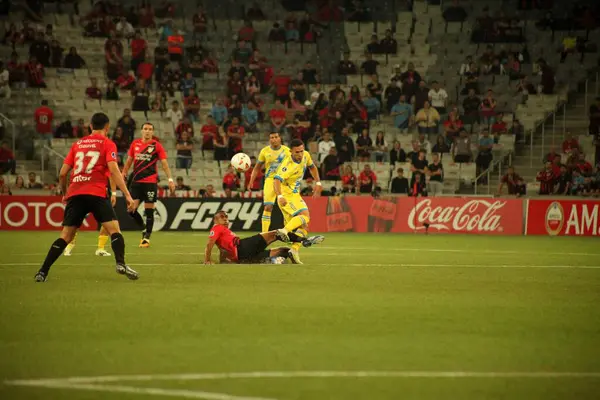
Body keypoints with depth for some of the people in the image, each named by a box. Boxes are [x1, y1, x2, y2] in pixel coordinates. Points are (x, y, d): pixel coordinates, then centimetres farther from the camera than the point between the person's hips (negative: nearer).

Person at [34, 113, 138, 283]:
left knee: (65, 236, 9)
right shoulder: (107, 144, 8)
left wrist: (64, 194, 35)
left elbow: (63, 173, 18)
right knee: (114, 229, -4)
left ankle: (42, 272, 2)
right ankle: (121, 264, -26)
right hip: (96, 192, -4)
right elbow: (114, 170, -7)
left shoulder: (78, 144, 21)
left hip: (75, 194, 4)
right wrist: (127, 195, -10)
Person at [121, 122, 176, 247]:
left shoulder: (157, 145, -2)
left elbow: (164, 163, -4)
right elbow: (129, 161, 17)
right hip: (136, 181, 3)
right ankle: (144, 229, 20)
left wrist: (170, 179, -12)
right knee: (131, 209, -4)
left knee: (149, 211, -2)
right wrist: (123, 175, 14)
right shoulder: (135, 143, 7)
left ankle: (146, 238, 7)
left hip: (150, 182, -3)